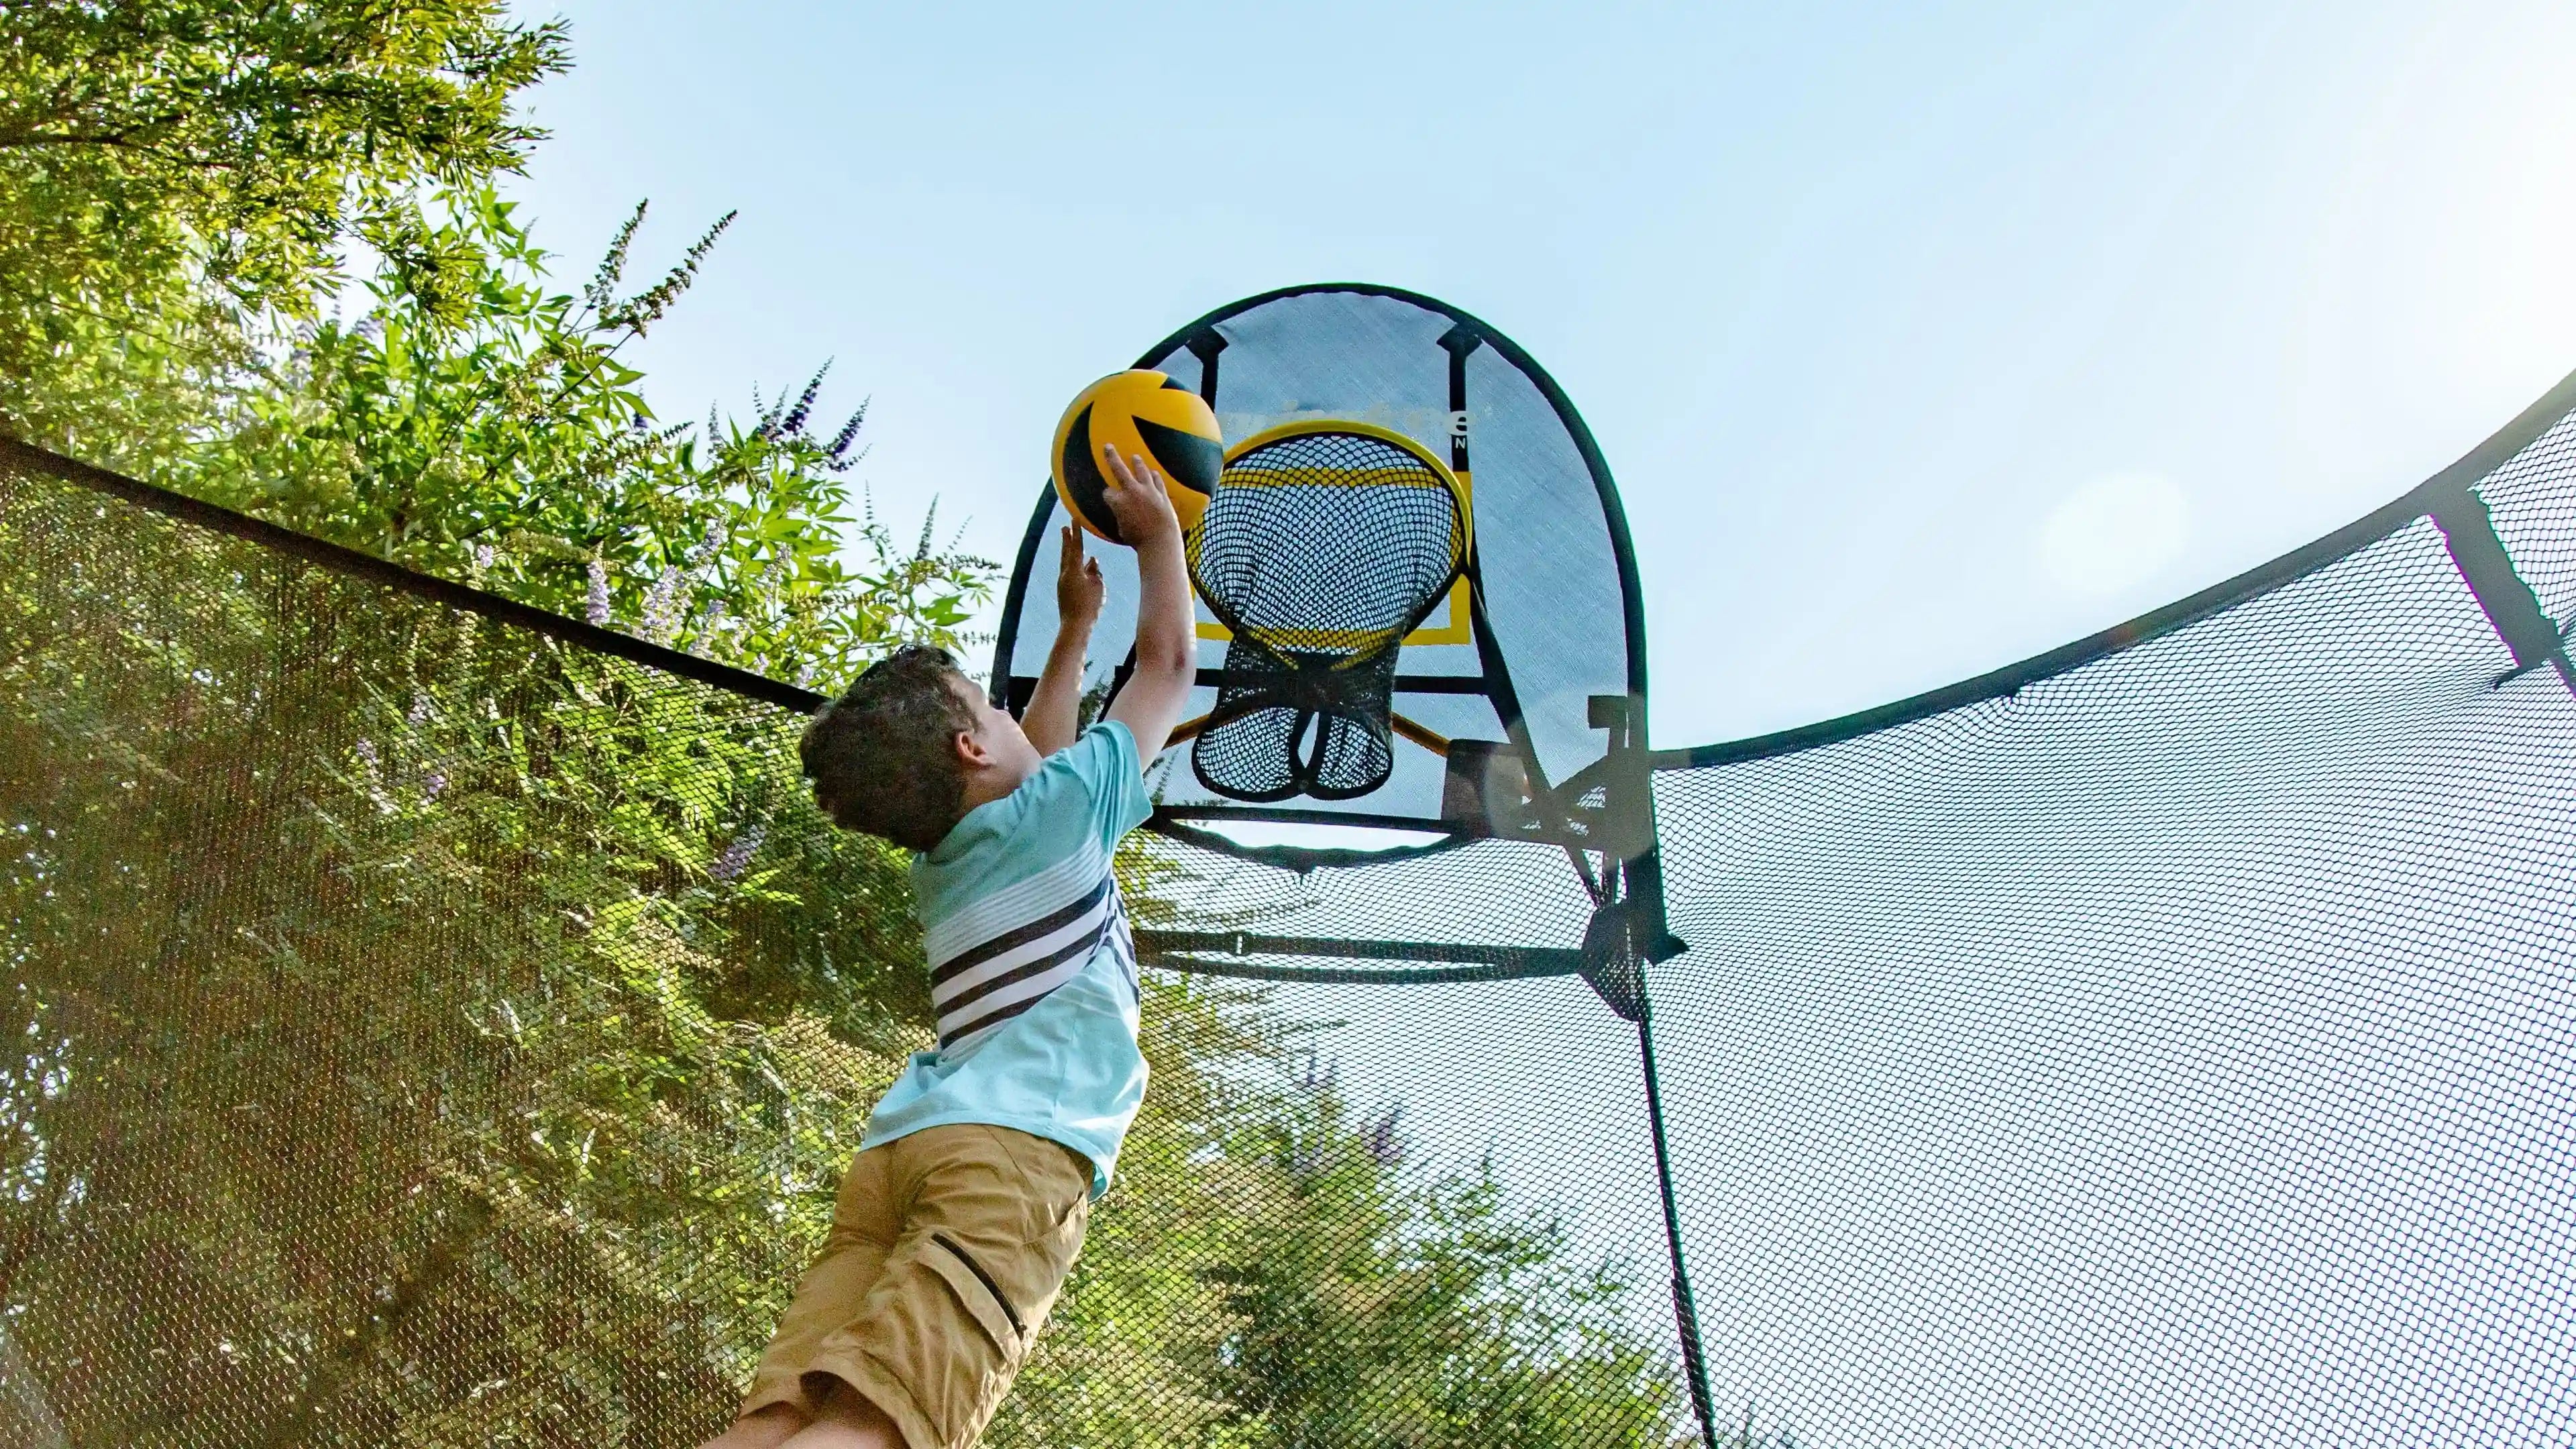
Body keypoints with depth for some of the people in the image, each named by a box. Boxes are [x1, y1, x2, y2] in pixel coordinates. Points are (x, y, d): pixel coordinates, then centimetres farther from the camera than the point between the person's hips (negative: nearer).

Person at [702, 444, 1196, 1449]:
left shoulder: (939, 860, 30)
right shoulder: (1064, 812, 12)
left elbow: (1035, 760, 50)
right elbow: (1170, 664, 24)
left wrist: (1075, 627, 58)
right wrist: (1158, 533, 36)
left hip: (897, 1148, 7)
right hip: (1020, 1145, -6)